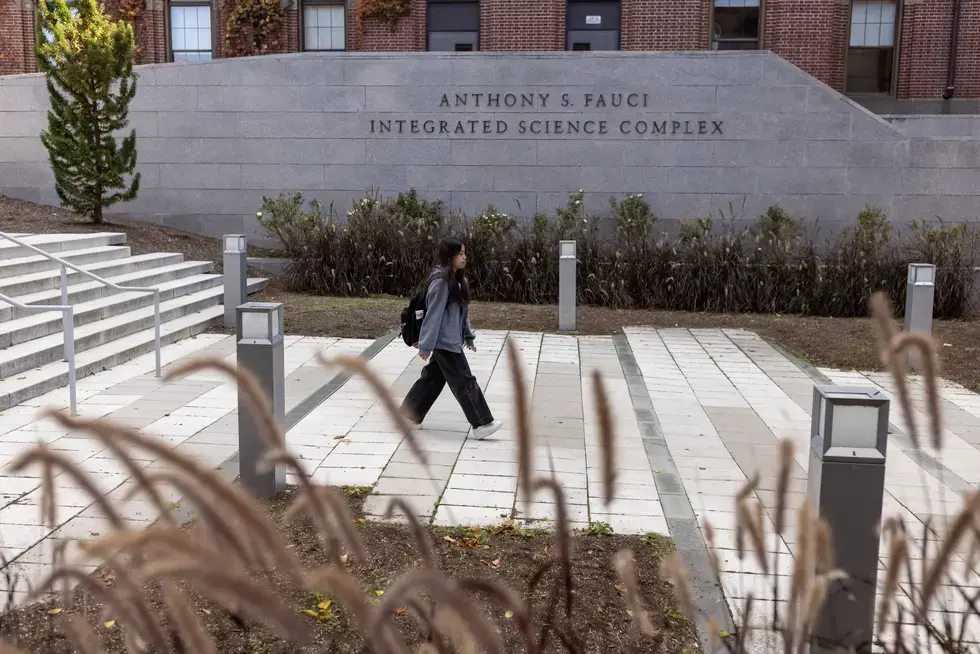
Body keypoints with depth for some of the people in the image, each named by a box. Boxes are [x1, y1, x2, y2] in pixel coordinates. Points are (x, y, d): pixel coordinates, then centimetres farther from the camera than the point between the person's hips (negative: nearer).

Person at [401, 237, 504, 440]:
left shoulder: (457, 280, 10)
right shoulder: (441, 282, -19)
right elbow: (433, 315, -19)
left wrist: (468, 336, 18)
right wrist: (426, 346, -18)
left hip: (451, 340, 10)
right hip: (445, 342, -10)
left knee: (433, 378, 16)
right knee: (464, 382, -4)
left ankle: (408, 414, 26)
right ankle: (482, 424, 2)